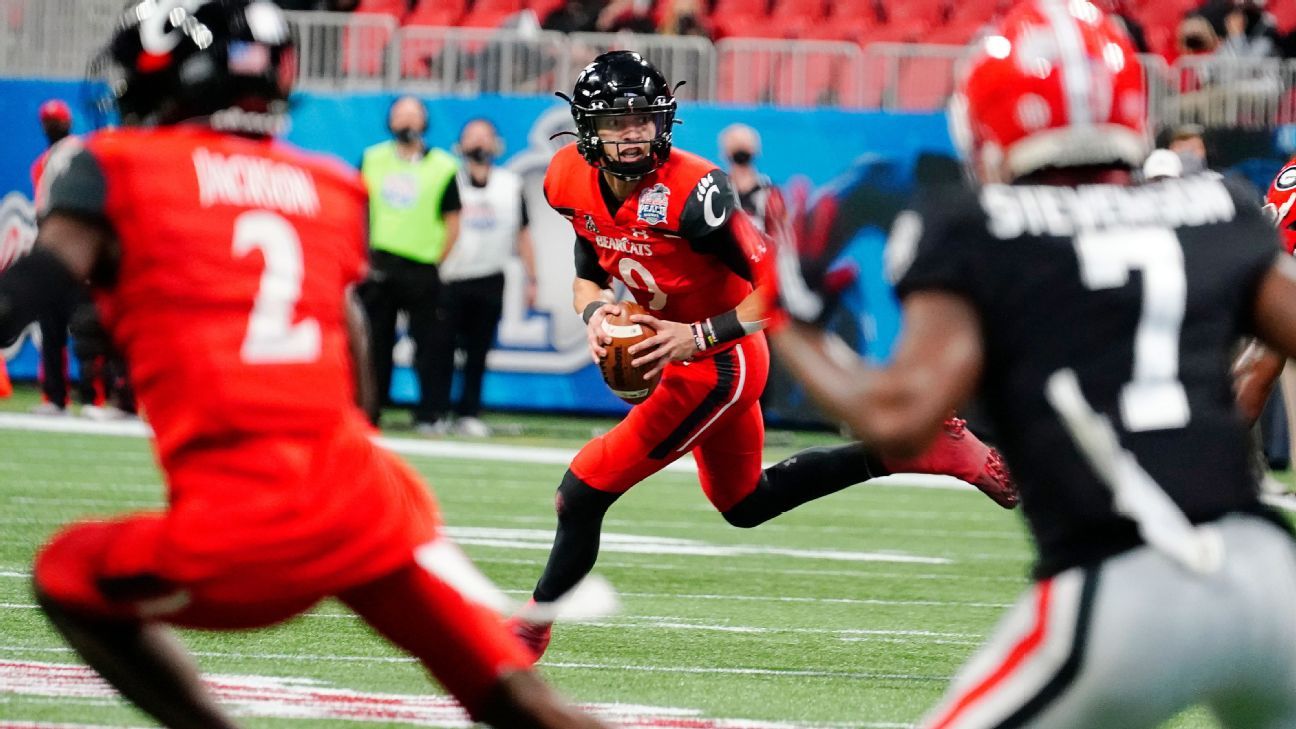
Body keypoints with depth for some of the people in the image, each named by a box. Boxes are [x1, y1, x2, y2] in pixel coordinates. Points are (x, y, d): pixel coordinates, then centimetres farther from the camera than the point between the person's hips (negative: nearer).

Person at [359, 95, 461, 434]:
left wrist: (437, 261, -3)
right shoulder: (372, 160, 10)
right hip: (378, 266, 2)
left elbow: (452, 222, 3)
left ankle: (428, 415, 0)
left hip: (421, 272, -2)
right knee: (376, 344, 6)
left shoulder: (441, 167, 2)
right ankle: (368, 414, 11)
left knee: (427, 346, -4)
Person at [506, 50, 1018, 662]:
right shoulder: (573, 182, -6)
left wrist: (701, 335, -30)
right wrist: (594, 312, -13)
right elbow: (587, 276, 9)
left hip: (719, 362, -9)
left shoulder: (689, 191, -28)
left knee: (583, 492, -11)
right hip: (682, 357, 9)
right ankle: (909, 448, 28)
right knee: (744, 503, 25)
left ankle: (534, 626, 8)